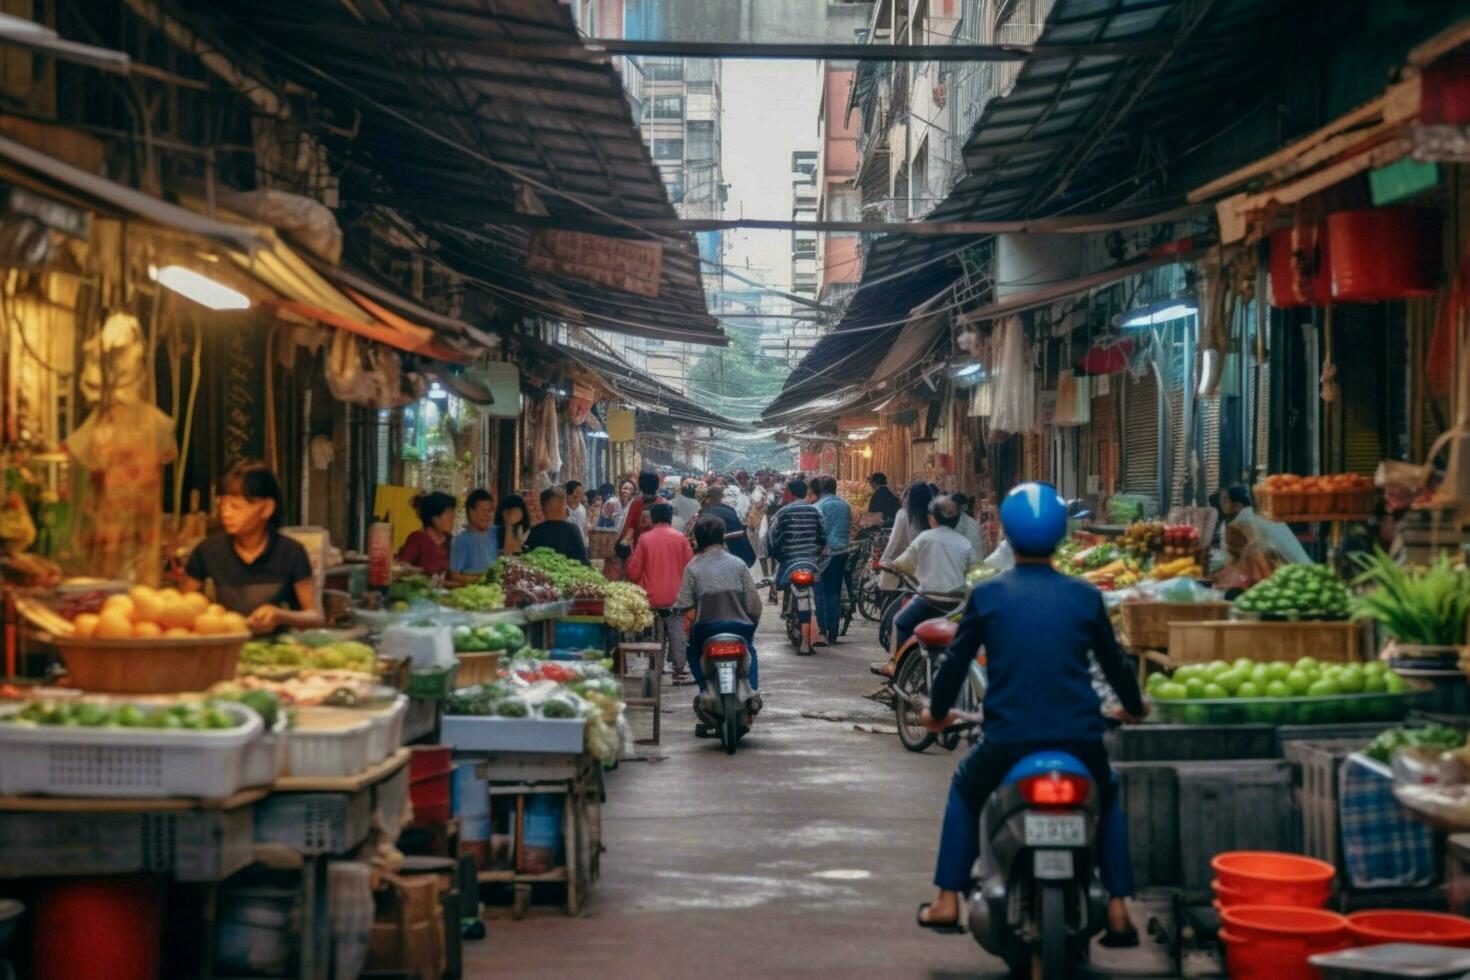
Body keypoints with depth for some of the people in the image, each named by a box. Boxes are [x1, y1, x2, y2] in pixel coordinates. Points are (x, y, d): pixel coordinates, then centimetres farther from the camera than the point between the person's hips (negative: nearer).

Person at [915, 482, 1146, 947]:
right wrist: (1134, 706, 36)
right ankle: (1117, 909, 19)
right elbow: (1114, 662, 16)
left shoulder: (987, 594, 2)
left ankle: (947, 900, 23)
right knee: (1107, 798, 31)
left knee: (965, 788, 30)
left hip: (1008, 738, -1)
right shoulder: (1084, 596, 5)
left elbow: (956, 660, 8)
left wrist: (937, 710, 27)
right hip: (1080, 739, 1)